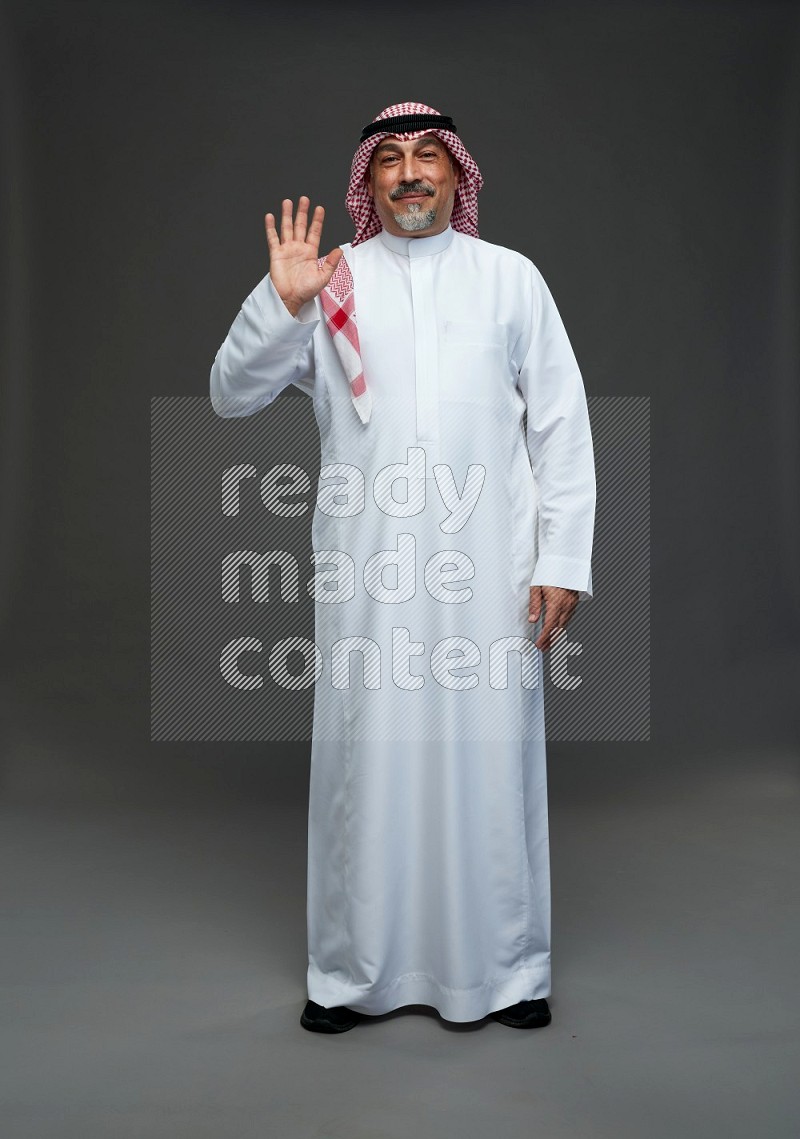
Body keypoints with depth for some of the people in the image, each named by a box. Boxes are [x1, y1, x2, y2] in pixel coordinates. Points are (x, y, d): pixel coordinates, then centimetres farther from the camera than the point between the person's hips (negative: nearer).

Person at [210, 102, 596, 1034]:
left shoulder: (511, 277, 9)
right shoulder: (330, 281, 9)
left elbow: (562, 425, 6)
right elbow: (232, 395, 6)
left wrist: (562, 561, 0)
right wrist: (281, 300, -10)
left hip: (488, 569, 0)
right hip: (367, 570, 0)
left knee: (490, 755, 5)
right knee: (368, 757, 5)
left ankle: (504, 967, 24)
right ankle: (352, 972, 23)